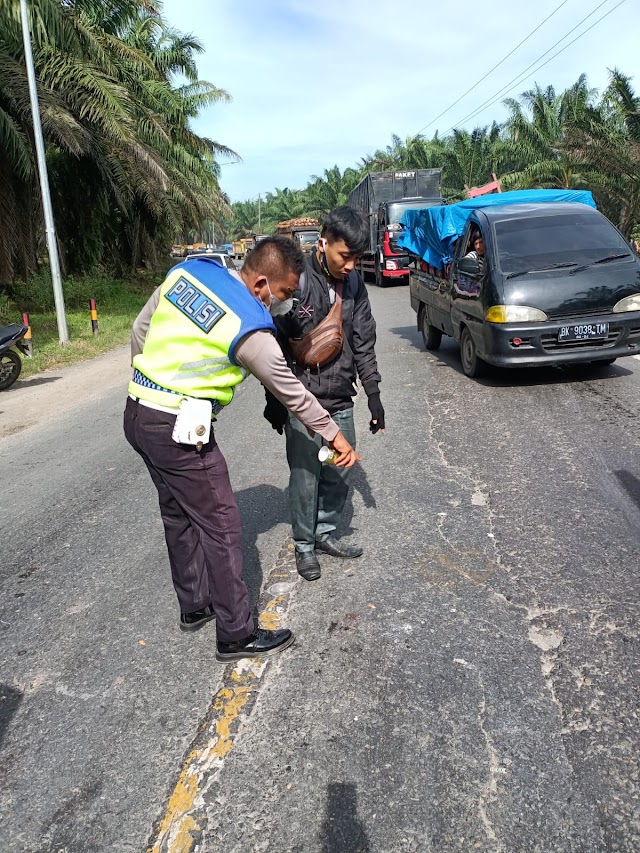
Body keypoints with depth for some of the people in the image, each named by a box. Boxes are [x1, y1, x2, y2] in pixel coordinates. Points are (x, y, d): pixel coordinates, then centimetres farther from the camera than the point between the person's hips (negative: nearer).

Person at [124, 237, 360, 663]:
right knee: (221, 528, 3)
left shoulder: (188, 271, 2)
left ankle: (195, 606, 37)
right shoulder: (251, 331, -18)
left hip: (137, 415, 9)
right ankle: (237, 635, 16)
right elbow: (292, 393, -5)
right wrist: (334, 434, 9)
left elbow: (140, 332, 11)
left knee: (179, 515, 21)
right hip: (178, 431, -8)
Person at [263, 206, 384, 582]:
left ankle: (325, 533, 34)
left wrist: (373, 392, 8)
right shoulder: (295, 280, -14)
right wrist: (274, 400, -7)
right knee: (305, 478, 5)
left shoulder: (354, 283, 2)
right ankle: (305, 545, 25)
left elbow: (363, 342, 9)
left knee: (340, 476, 13)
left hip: (341, 402, 5)